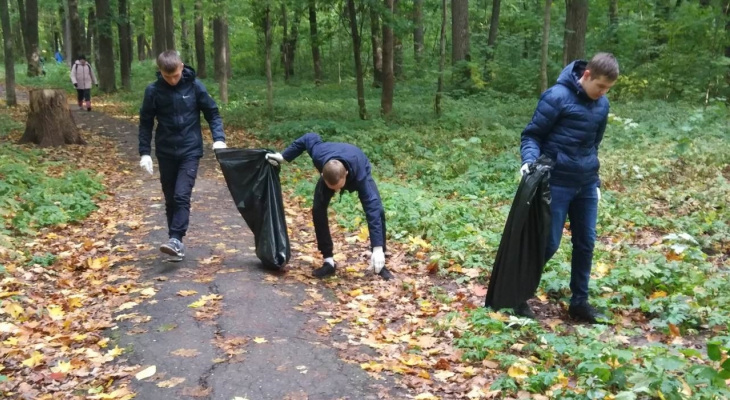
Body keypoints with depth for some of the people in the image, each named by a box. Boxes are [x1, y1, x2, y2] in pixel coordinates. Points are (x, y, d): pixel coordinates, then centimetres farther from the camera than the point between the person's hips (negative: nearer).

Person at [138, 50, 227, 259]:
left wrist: (219, 138, -14)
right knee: (170, 199, 8)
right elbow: (146, 123, 4)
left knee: (182, 195, -15)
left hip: (190, 151, -2)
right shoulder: (153, 91, -4)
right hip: (165, 153, 2)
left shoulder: (194, 86, -6)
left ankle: (176, 240, -16)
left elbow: (212, 113, 0)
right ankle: (175, 240, 17)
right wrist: (144, 152, -3)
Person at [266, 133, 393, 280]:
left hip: (358, 171, -2)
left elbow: (372, 209, -49)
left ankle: (380, 264, -7)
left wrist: (377, 248, -53)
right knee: (318, 210, -19)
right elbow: (309, 138, -19)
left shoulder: (360, 175, -48)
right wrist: (283, 157, -13)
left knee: (378, 211, -21)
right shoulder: (319, 155, -43)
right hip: (329, 172, 2)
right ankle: (329, 262, -7)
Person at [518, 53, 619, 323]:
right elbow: (532, 135, -9)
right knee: (548, 243, -2)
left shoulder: (602, 105, 7)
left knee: (586, 243, 9)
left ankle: (579, 302, 23)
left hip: (586, 185, 6)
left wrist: (595, 181, 18)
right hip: (557, 183, -6)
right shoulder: (557, 97, -13)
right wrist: (530, 159, -27)